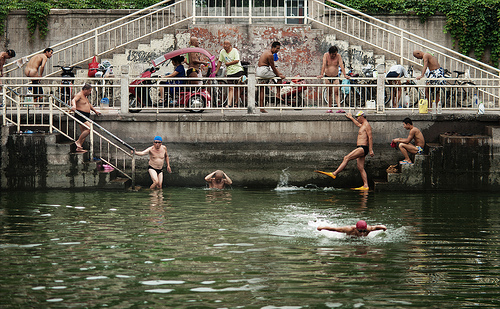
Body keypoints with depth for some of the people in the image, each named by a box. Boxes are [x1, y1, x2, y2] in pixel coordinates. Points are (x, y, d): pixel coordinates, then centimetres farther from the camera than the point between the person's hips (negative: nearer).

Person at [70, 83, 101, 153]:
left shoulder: (84, 96, 21)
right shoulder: (79, 95, -10)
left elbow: (89, 104, 36)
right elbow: (74, 100, -30)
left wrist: (95, 111, 45)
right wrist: (74, 106, -51)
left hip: (85, 117, 10)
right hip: (80, 115, -10)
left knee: (84, 133, 8)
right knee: (89, 129, -20)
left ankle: (79, 148, 9)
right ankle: (78, 141, -12)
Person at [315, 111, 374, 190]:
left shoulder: (367, 125, -7)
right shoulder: (363, 125, 23)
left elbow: (370, 138, -15)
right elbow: (358, 124, 49)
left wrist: (371, 150, -21)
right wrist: (351, 118, 60)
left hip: (363, 148, -10)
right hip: (360, 148, 10)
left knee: (346, 158, -18)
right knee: (361, 168, 4)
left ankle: (334, 173, -24)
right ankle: (365, 186, 0)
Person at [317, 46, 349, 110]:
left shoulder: (338, 56, -8)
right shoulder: (326, 55, -9)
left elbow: (341, 65, -16)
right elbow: (324, 65, -19)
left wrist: (344, 75, -25)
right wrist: (321, 74, -30)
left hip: (335, 77, -1)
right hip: (327, 77, 1)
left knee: (336, 92, -11)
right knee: (329, 93, 3)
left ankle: (339, 108, -20)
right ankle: (330, 108, 6)